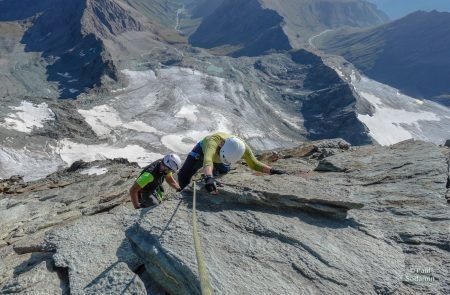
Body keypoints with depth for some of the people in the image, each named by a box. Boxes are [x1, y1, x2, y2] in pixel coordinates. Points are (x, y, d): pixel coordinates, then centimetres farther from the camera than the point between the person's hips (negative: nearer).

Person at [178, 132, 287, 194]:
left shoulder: (243, 148, -38)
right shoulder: (214, 140, -52)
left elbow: (254, 164, -25)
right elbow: (207, 160, -69)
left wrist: (272, 170, -38)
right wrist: (209, 178, -87)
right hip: (203, 149, -3)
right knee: (183, 175, -9)